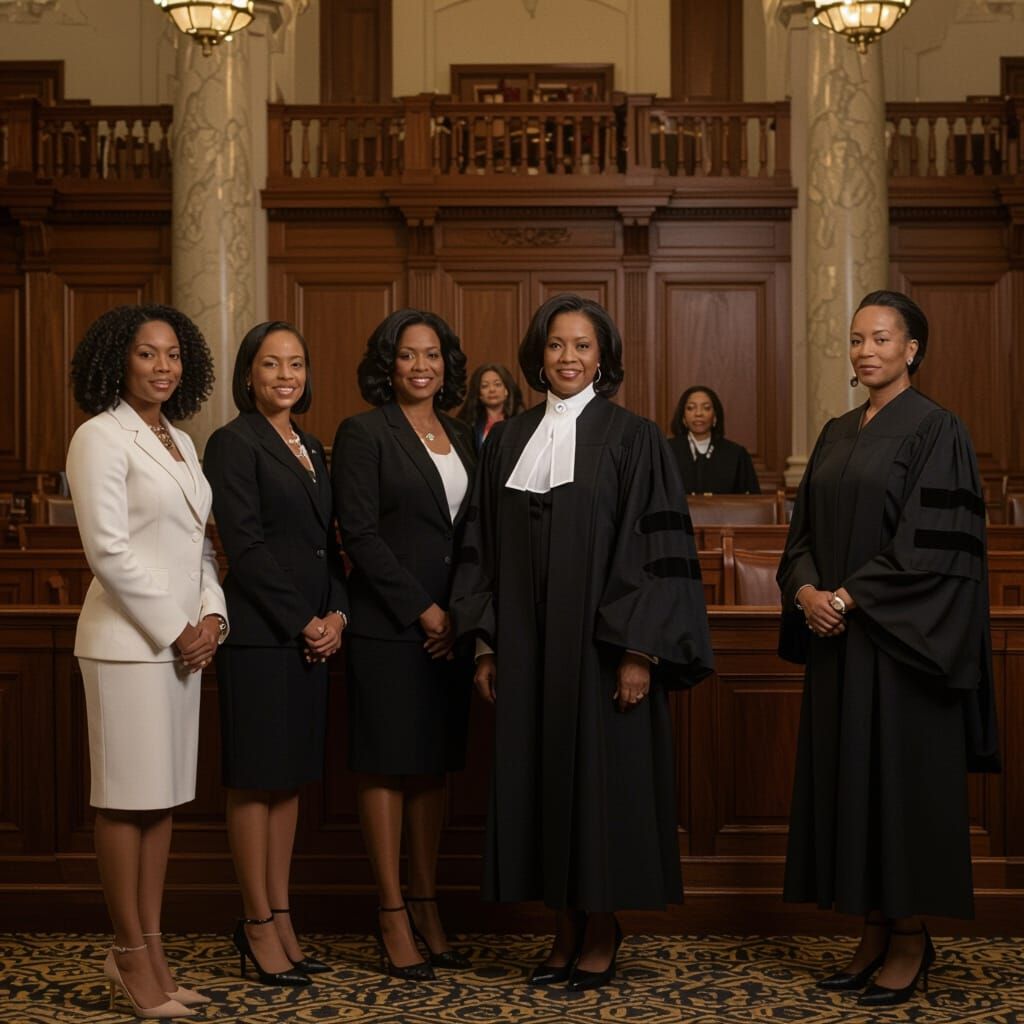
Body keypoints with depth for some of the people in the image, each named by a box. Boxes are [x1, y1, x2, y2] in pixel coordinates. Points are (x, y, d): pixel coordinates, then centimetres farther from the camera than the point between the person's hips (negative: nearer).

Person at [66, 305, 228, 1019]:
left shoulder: (180, 441, 16)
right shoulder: (101, 437, -8)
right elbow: (108, 550, -15)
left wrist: (212, 616, 1)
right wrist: (173, 629, -13)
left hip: (184, 639, 8)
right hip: (129, 640, -8)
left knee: (165, 797, 10)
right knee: (127, 798, -2)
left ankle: (150, 952, 17)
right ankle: (132, 959, 7)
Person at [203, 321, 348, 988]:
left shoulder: (310, 449, 16)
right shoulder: (234, 444, -6)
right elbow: (246, 547, -13)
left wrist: (336, 614, 0)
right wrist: (302, 622, -12)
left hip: (314, 632, 7)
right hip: (260, 633, -7)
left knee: (291, 779, 11)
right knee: (257, 780, 0)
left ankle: (280, 918, 19)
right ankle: (259, 926, 8)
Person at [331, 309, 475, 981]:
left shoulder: (461, 438, 14)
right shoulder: (363, 433, -4)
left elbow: (471, 536, 15)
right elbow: (360, 534, -11)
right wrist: (423, 610, -12)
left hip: (452, 625, 6)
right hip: (387, 625, -6)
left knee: (435, 767, 10)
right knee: (388, 767, 0)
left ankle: (427, 907, 20)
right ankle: (393, 918, 8)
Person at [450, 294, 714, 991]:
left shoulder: (633, 439, -4)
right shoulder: (508, 442, 9)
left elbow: (657, 549, -9)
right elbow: (486, 547, 10)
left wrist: (639, 652, -15)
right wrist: (486, 645, 5)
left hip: (601, 646, -4)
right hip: (526, 648, 4)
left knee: (601, 776, 1)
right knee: (541, 778, 7)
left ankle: (603, 936, 16)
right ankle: (567, 931, 20)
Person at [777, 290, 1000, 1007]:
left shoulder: (935, 430, -7)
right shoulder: (837, 434, 13)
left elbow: (930, 542, -15)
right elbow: (806, 530, 13)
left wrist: (850, 597, -16)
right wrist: (807, 591, -6)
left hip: (899, 641, -7)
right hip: (837, 637, 7)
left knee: (903, 775, -1)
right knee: (847, 779, 8)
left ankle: (912, 940, 11)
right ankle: (875, 932, 19)